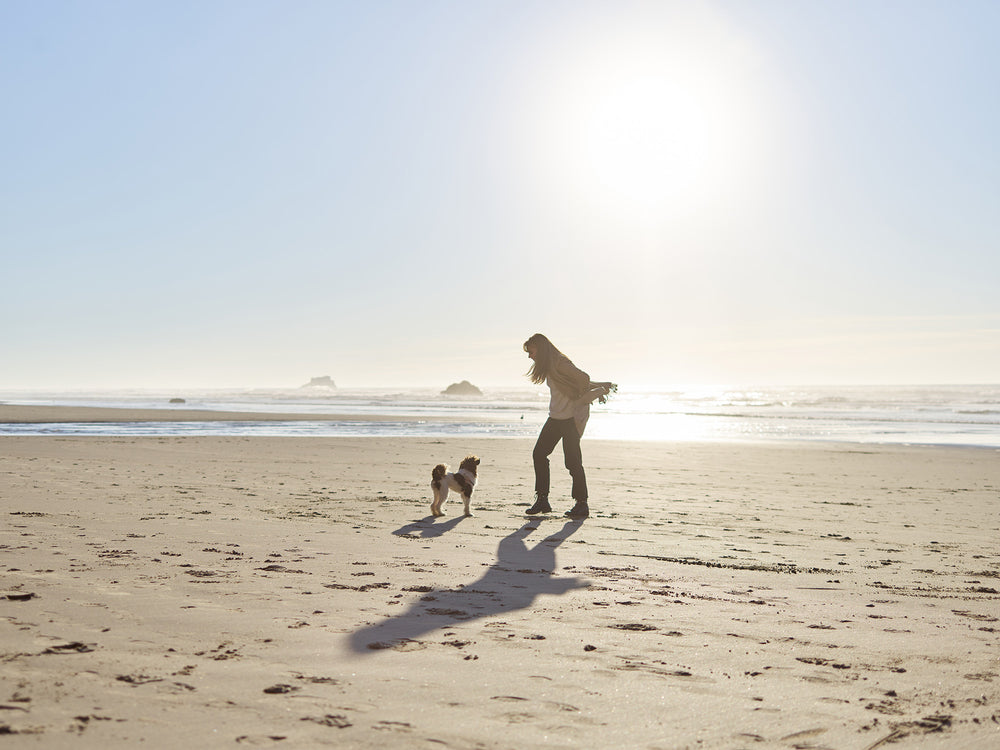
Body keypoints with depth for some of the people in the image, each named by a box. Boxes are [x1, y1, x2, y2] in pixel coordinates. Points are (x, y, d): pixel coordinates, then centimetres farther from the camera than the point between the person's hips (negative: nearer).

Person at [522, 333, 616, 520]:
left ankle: (582, 504, 3)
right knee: (539, 454, 3)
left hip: (571, 418, -10)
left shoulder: (559, 363, -14)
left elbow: (583, 378, -18)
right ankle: (542, 500, 8)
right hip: (556, 418, 10)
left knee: (572, 461, -8)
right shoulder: (548, 366, 16)